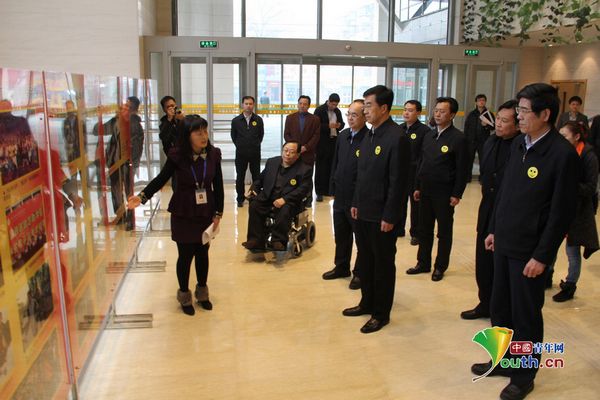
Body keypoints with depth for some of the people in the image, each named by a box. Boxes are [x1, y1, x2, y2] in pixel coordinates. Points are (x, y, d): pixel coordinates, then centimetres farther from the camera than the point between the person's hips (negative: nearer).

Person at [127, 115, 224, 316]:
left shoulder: (213, 154, -8)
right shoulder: (177, 155, -14)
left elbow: (218, 186, -1)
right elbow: (161, 178, -4)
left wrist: (218, 213, -1)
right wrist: (142, 196, -16)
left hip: (206, 213, 2)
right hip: (183, 214, -2)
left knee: (202, 253, 14)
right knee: (185, 255, 8)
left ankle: (202, 293, 35)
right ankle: (185, 296, 29)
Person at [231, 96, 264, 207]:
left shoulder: (258, 120, 0)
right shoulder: (236, 120, 0)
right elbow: (233, 136, 11)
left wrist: (256, 145, 8)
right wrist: (239, 145, 9)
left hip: (255, 153, 0)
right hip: (241, 153, 0)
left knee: (256, 176, 6)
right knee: (240, 177, 5)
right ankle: (240, 199, 16)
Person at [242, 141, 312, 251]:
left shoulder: (304, 169, 0)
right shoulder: (272, 162, 17)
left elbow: (303, 189, -12)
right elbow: (261, 178, 27)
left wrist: (285, 199, -23)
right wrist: (254, 188, 6)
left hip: (288, 202, -4)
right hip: (267, 198, 4)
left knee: (284, 211, -36)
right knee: (254, 206, -24)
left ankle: (278, 241, -28)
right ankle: (256, 240, -23)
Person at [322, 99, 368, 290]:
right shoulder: (343, 135, 6)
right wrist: (333, 189, 11)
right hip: (340, 196, 7)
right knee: (341, 235, 19)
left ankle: (360, 273, 25)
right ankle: (341, 267, 37)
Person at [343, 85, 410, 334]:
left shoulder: (397, 138, -17)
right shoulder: (369, 136, 9)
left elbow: (397, 182, -18)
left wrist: (389, 217, -17)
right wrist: (356, 203, 13)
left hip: (381, 215, -8)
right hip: (363, 212, 8)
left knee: (383, 264, 7)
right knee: (365, 260, 18)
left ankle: (381, 313, 22)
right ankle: (367, 303, 35)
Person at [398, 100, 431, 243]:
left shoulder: (424, 130, -10)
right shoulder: (399, 129, 8)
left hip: (416, 175, -5)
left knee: (415, 205, 6)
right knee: (399, 203, 14)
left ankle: (415, 234, 19)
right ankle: (398, 230, 29)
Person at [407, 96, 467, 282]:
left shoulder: (458, 138, -11)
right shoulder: (428, 136, 9)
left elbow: (462, 169, -12)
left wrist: (457, 194, -13)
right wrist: (417, 187, 11)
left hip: (444, 193, -6)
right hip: (425, 191, 6)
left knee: (444, 232, 8)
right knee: (424, 229, 13)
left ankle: (440, 267, 21)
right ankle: (423, 263, 26)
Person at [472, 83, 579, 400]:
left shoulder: (563, 154, -18)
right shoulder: (518, 144, 4)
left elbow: (562, 213, -16)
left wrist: (541, 256, -15)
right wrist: (494, 229, 14)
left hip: (529, 251, -6)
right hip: (504, 243, 7)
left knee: (526, 315, 9)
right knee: (499, 309, 17)